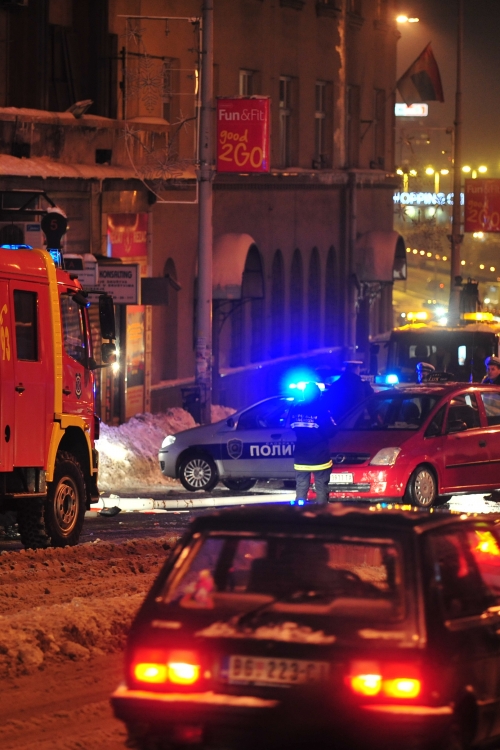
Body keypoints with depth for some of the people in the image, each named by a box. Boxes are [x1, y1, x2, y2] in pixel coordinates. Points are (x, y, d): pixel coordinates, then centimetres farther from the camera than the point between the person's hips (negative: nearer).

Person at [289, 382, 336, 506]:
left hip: (301, 459, 4)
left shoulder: (295, 409, 1)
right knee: (321, 489, 5)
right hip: (320, 458, -4)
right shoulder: (320, 409, -13)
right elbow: (330, 431, -9)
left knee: (301, 490, 6)